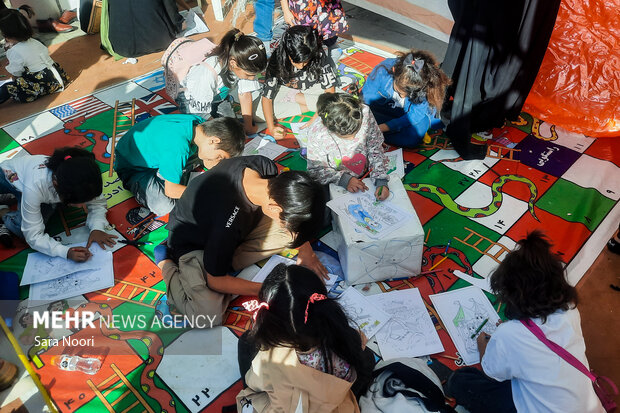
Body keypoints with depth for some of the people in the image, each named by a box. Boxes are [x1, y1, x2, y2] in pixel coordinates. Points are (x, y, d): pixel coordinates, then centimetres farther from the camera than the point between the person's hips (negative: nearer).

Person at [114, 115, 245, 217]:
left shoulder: (199, 122, -16)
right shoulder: (178, 147, -40)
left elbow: (209, 163, 0)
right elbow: (171, 191, -28)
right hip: (132, 168, -7)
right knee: (164, 206, -26)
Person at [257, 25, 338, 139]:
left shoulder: (319, 55, -29)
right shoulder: (277, 59, -30)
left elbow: (329, 88, -21)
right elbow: (267, 97, -28)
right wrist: (271, 127, -40)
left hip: (312, 89, 0)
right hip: (286, 89, 0)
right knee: (257, 111, -26)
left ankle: (293, 98, -9)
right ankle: (309, 107, -14)